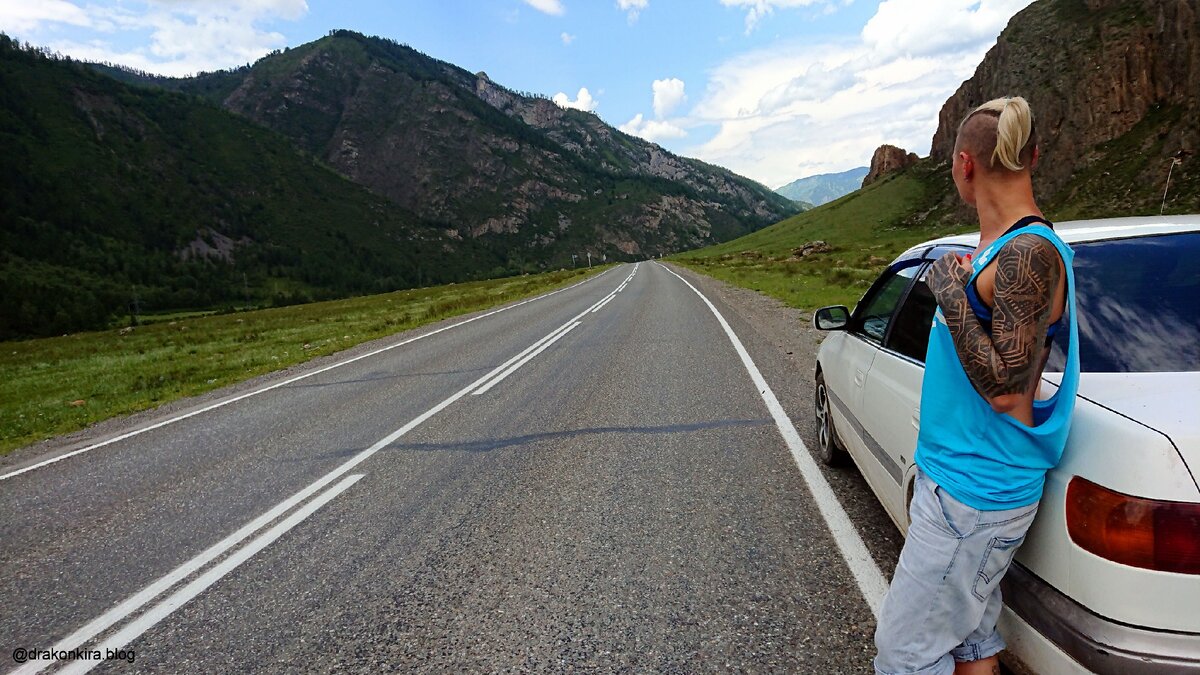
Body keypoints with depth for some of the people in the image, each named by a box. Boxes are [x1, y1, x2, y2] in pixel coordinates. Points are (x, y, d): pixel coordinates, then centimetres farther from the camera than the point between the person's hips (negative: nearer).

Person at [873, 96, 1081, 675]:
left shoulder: (1028, 253, -20)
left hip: (978, 494, -10)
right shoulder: (999, 246, 10)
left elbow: (1005, 389, -25)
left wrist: (951, 294, -20)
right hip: (954, 476, 10)